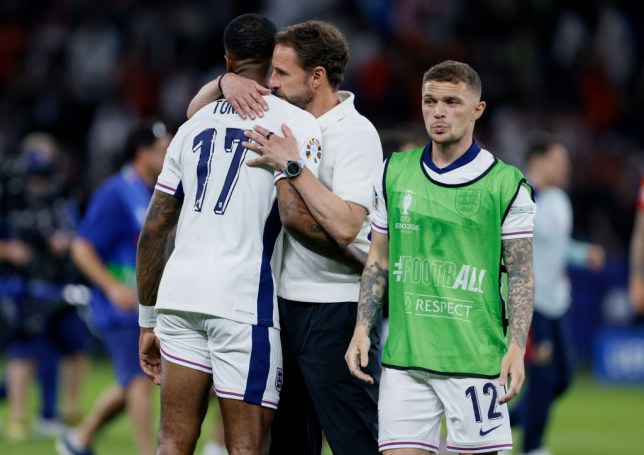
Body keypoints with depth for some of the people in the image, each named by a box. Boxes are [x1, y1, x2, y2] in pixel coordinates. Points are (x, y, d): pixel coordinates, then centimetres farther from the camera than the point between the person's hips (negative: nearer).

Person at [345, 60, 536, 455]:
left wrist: (517, 348, -10)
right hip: (404, 358, 3)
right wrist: (362, 330, 7)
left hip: (476, 359, -3)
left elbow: (521, 275, 0)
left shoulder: (506, 184, -1)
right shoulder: (395, 173, 10)